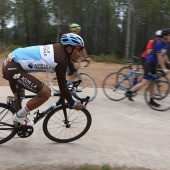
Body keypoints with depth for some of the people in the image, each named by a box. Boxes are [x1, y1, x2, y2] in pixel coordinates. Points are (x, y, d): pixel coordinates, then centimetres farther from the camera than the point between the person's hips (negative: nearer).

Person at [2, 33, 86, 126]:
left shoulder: (58, 49, 10)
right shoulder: (61, 60, -16)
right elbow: (63, 87, -11)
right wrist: (73, 104, 1)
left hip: (10, 63, 10)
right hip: (13, 68, -10)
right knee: (46, 92, -9)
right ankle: (19, 116, 6)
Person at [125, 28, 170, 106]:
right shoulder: (159, 43, -19)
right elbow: (159, 57, -22)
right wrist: (163, 68, -23)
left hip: (154, 64, 9)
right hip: (149, 63, -9)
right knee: (146, 81, -13)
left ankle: (152, 100, 16)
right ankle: (129, 92, -5)